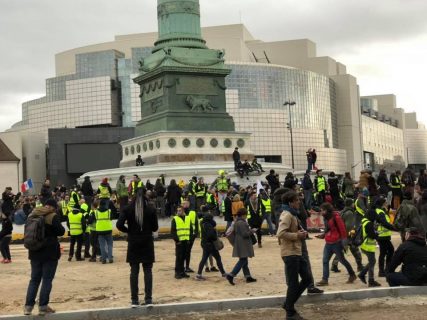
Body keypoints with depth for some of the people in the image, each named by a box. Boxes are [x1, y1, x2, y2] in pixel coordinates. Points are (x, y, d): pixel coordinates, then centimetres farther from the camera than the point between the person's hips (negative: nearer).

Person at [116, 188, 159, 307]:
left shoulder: (127, 209, -5)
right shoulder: (151, 209, -5)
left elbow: (119, 225, -14)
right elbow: (155, 227, -1)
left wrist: (129, 231, 2)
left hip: (133, 243, 0)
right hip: (147, 243, 0)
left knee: (134, 271, 6)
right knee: (148, 271, 6)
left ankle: (134, 300, 6)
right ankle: (148, 299, 2)